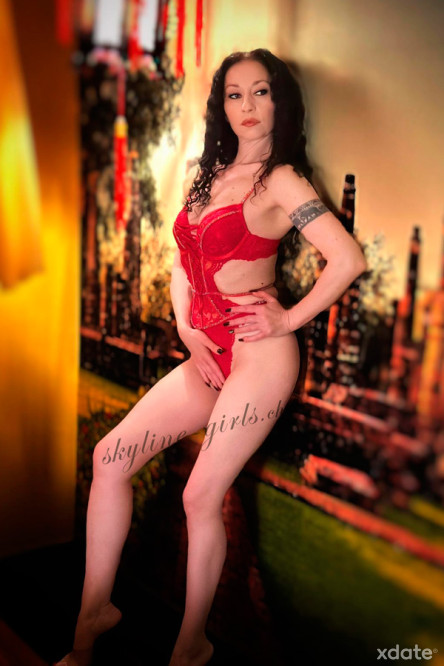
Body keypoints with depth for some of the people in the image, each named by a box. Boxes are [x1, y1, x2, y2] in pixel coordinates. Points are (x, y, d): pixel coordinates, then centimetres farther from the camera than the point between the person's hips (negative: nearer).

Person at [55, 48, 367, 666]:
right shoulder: (212, 173, 16)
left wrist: (288, 319, -9)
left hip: (259, 352, -8)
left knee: (202, 495, -6)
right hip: (208, 354, 8)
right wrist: (187, 328, 3)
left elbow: (349, 258, -16)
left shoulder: (281, 180, -6)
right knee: (110, 457, 2)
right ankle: (94, 612, 15)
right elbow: (183, 261, 18)